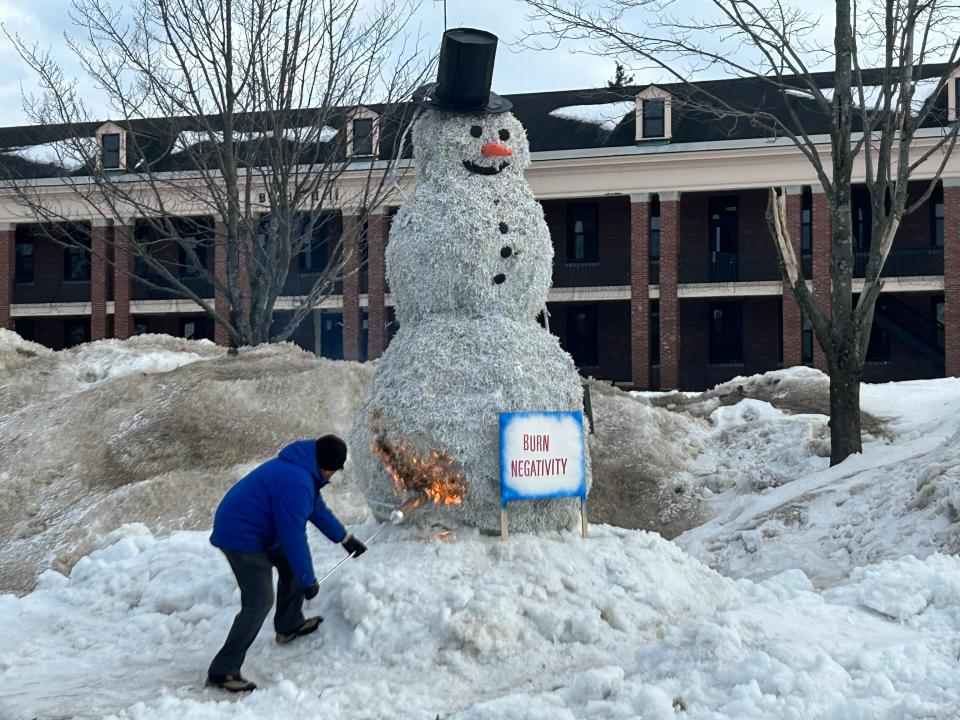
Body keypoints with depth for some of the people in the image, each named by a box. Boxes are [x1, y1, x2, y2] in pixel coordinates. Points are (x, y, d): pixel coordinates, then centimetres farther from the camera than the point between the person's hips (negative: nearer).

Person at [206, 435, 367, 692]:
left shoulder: (302, 470, 6)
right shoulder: (296, 482, -28)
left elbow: (318, 509, 22)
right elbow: (294, 536, -24)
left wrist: (345, 538, 29)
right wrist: (308, 580, -15)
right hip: (241, 537, -11)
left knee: (291, 563, 22)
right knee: (259, 603, -11)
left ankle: (289, 626, 38)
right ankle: (222, 672, -9)